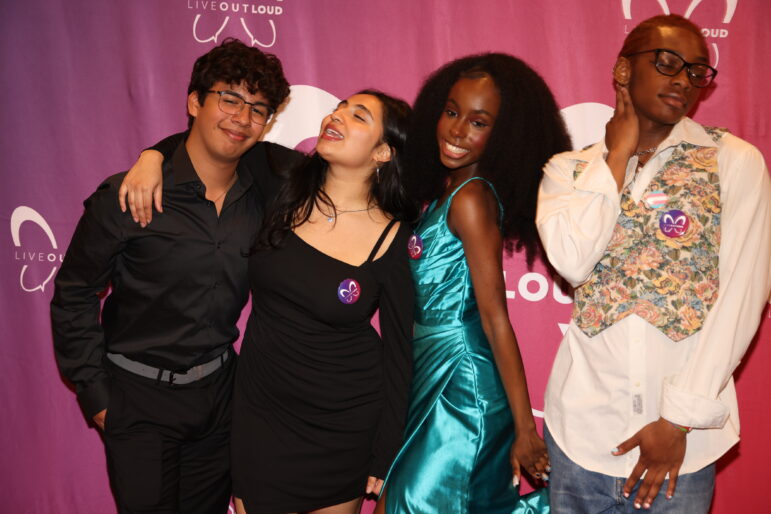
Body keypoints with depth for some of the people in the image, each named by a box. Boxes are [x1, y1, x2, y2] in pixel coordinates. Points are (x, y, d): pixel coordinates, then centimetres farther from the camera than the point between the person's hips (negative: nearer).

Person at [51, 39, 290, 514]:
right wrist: (96, 394, -7)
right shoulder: (127, 198, -18)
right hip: (139, 400, -3)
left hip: (218, 390, 4)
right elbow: (74, 296, -9)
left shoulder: (261, 197, -5)